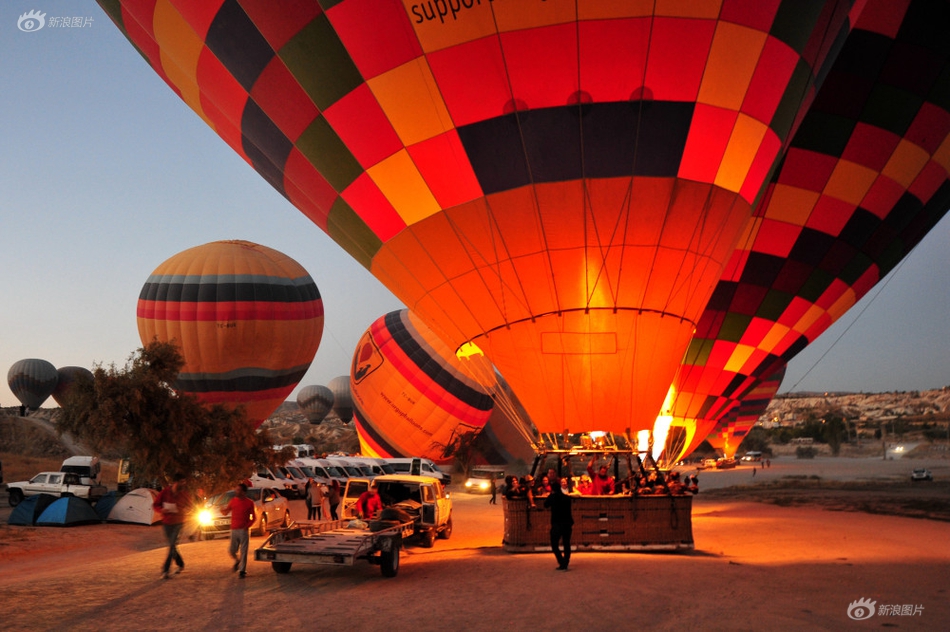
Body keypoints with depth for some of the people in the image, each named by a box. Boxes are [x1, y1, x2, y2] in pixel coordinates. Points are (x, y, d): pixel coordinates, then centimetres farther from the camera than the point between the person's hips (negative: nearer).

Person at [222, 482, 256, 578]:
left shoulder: (249, 503, -3)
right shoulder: (233, 500, 6)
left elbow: (253, 517, 1)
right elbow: (226, 512, 12)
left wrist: (247, 526, -12)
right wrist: (223, 511, -12)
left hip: (243, 530, -3)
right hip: (234, 530, 3)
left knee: (243, 551, -3)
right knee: (231, 551, 5)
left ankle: (242, 570, 6)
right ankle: (237, 561, 36)